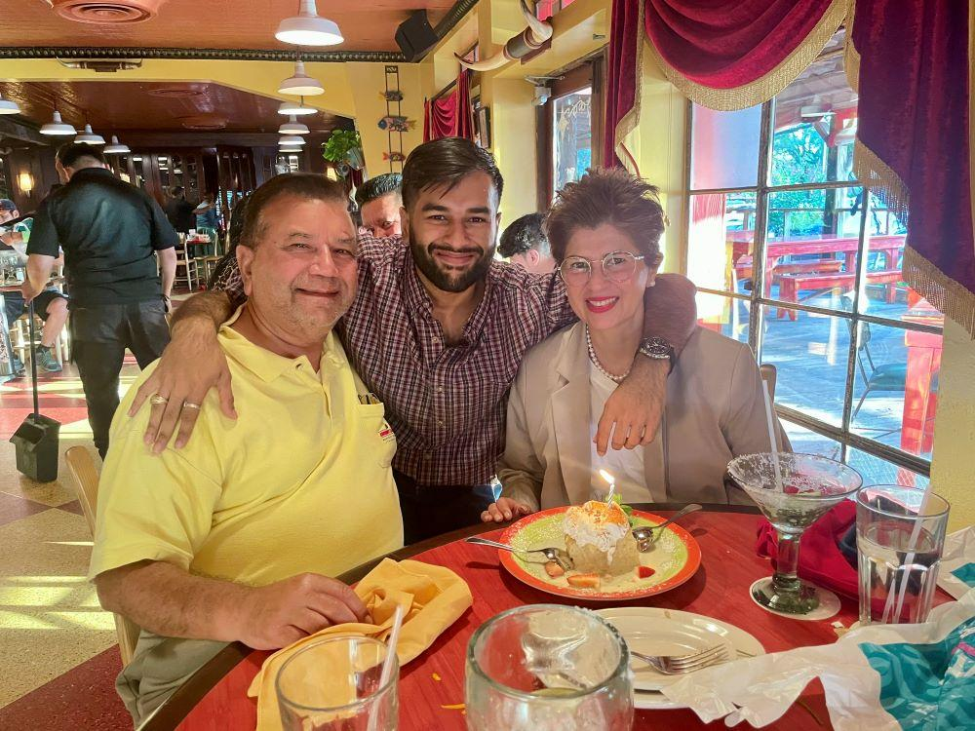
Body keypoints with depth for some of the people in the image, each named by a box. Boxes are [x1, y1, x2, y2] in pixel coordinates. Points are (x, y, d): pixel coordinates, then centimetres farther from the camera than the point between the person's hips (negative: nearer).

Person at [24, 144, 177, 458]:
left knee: (101, 393, 12)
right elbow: (169, 254, 10)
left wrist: (33, 290, 18)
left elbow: (40, 266, -3)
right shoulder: (140, 197, 8)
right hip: (146, 303, 1)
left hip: (93, 308, -1)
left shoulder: (55, 203, 3)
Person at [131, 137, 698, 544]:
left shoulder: (531, 300, -9)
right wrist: (197, 326, -34)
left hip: (470, 509, 3)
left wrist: (651, 366, -27)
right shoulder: (360, 272, -13)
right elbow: (239, 286, -10)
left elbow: (671, 295, -5)